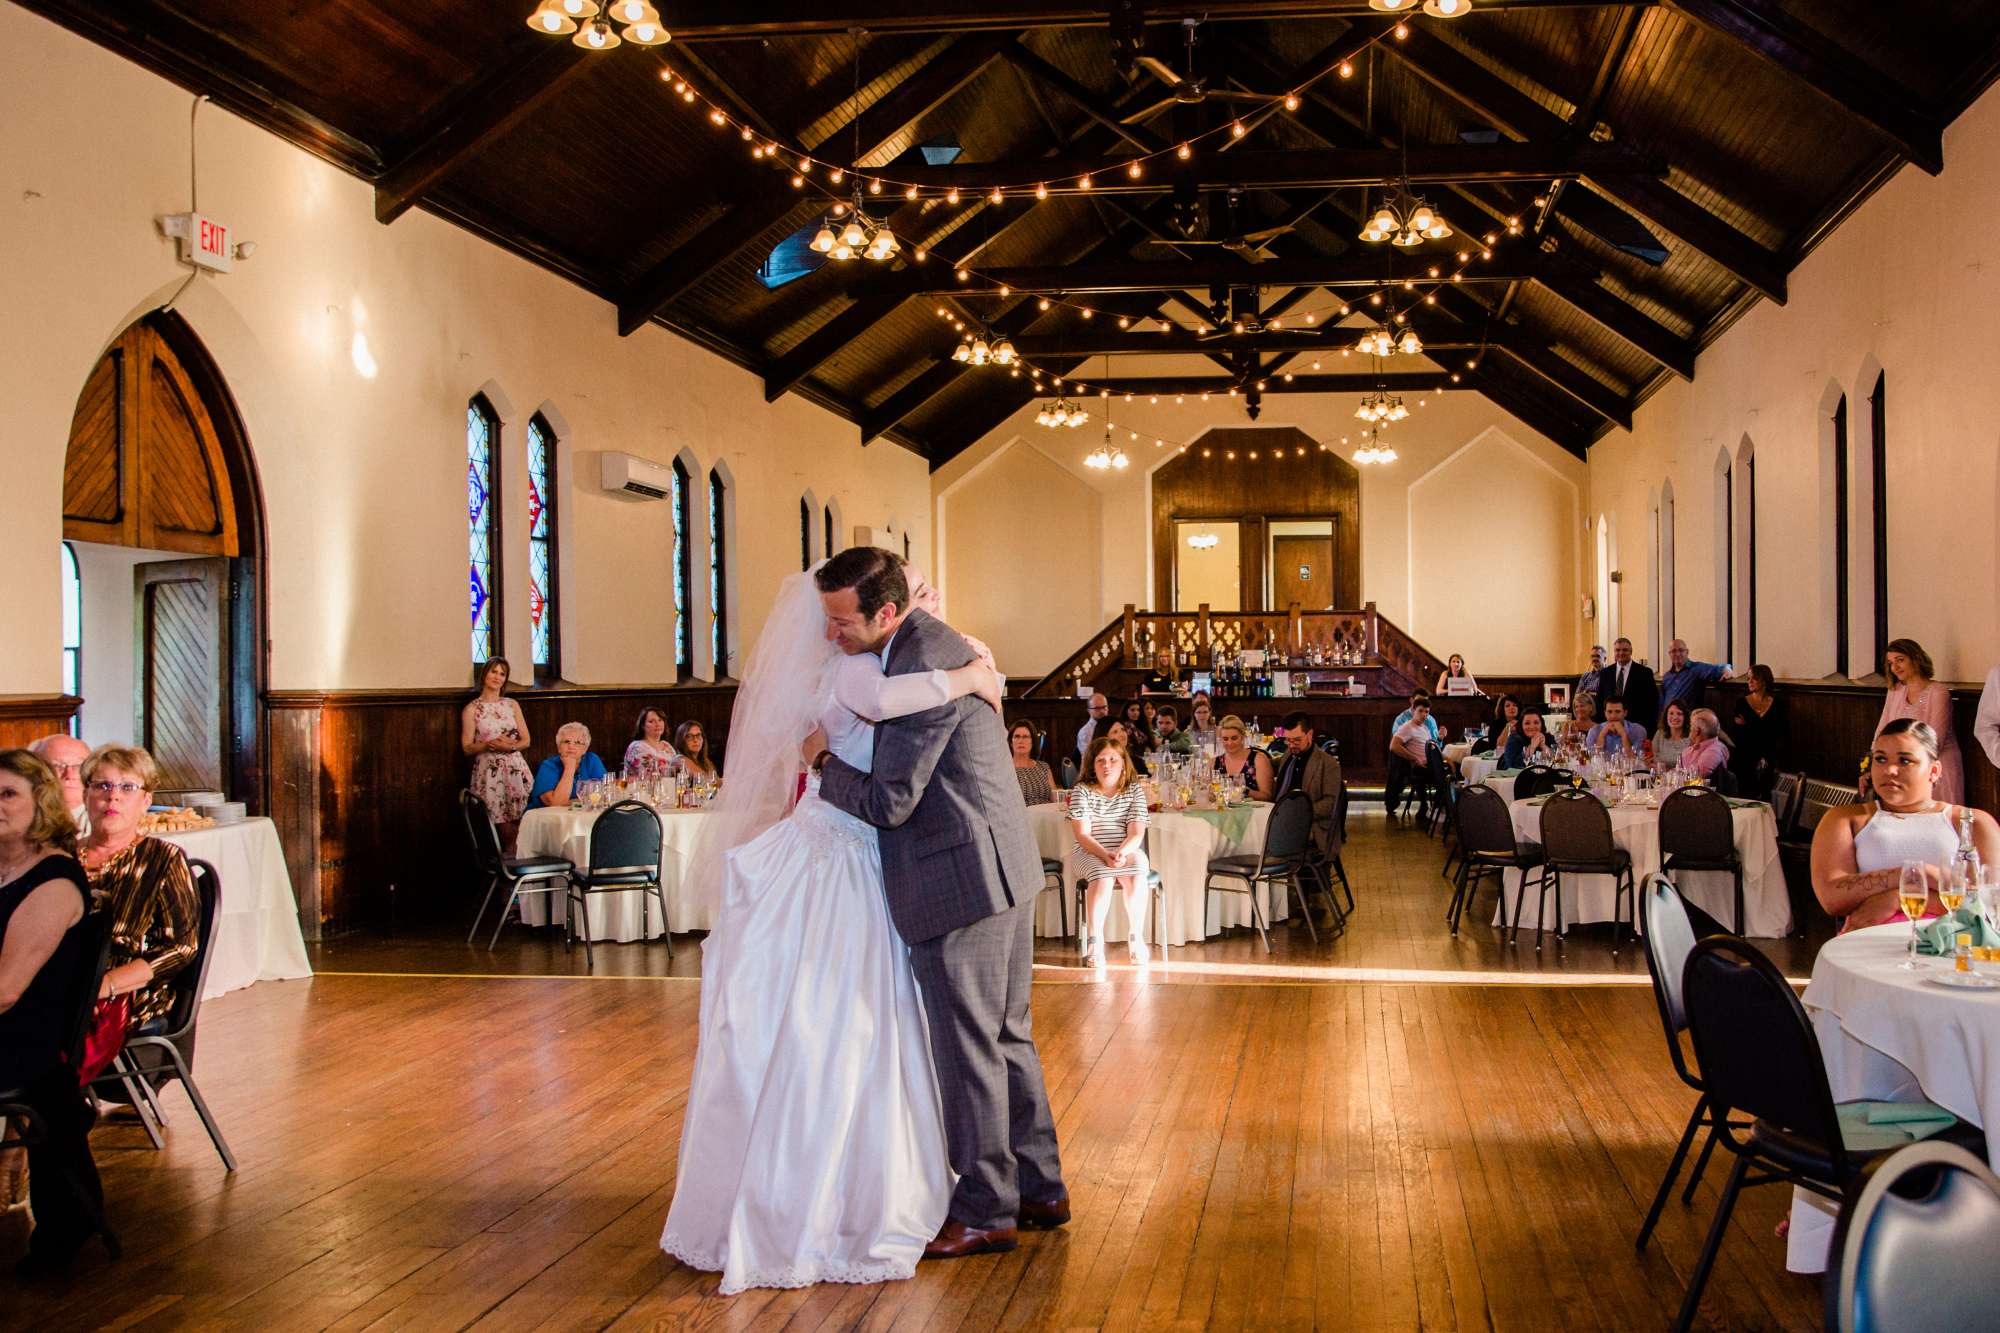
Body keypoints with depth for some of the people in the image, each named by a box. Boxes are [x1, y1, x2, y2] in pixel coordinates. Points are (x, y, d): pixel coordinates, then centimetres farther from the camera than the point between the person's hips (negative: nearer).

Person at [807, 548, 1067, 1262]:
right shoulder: (937, 641, 10)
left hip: (961, 880, -10)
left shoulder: (921, 668, -22)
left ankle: (984, 1214, 13)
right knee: (1007, 1038, 18)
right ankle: (1038, 1189, 29)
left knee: (970, 1050, 1)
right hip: (1002, 865, 10)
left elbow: (887, 802, -20)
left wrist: (824, 762, -5)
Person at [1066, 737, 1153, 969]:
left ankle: (1136, 937, -18)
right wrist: (1105, 854, -25)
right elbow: (1082, 834, -8)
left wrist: (1122, 852, -25)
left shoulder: (1134, 790, 6)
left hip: (1127, 851, 2)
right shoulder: (1082, 791, 1)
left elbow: (1136, 833, -4)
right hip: (1089, 853, -2)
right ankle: (1094, 942, -31)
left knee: (1136, 876, -32)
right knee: (1102, 875, -35)